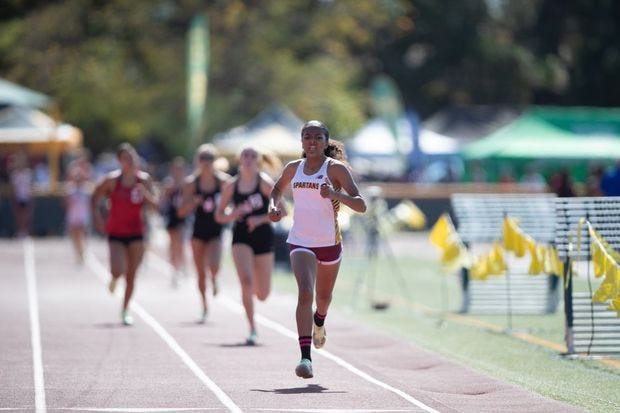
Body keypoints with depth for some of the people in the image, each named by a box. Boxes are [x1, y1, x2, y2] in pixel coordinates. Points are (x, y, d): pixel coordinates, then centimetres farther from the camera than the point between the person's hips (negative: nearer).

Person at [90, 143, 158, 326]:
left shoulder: (144, 179, -2)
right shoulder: (112, 180, -9)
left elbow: (155, 205, 0)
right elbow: (94, 199, 0)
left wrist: (146, 194, -19)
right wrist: (98, 219, -8)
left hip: (136, 233, 2)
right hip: (116, 233, -2)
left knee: (131, 275, 4)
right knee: (118, 270, -18)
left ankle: (125, 310, 20)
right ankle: (115, 278, 21)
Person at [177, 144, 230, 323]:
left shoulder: (222, 181, -4)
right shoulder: (191, 182, -2)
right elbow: (182, 212, -1)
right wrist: (193, 203, -20)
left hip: (216, 230, -2)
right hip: (199, 231, 2)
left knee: (213, 265, -22)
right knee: (201, 273, 7)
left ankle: (214, 279, 15)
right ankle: (204, 308, 22)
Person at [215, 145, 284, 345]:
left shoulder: (265, 183, -4)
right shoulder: (231, 185, 3)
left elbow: (281, 211, -6)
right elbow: (219, 215, 9)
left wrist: (260, 219, -19)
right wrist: (232, 215, -12)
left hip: (263, 237, 0)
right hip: (241, 237, 1)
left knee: (262, 294, 4)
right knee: (246, 282, -21)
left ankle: (252, 290, 44)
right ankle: (252, 329, -11)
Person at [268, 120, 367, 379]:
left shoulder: (336, 168, -8)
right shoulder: (293, 168, 3)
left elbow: (360, 205, -15)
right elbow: (277, 189, 25)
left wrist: (335, 194, -32)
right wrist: (273, 206, 3)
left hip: (329, 243, 0)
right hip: (300, 242, 0)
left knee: (323, 296, 20)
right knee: (305, 293, -21)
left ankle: (319, 322, 59)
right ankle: (305, 357, -29)